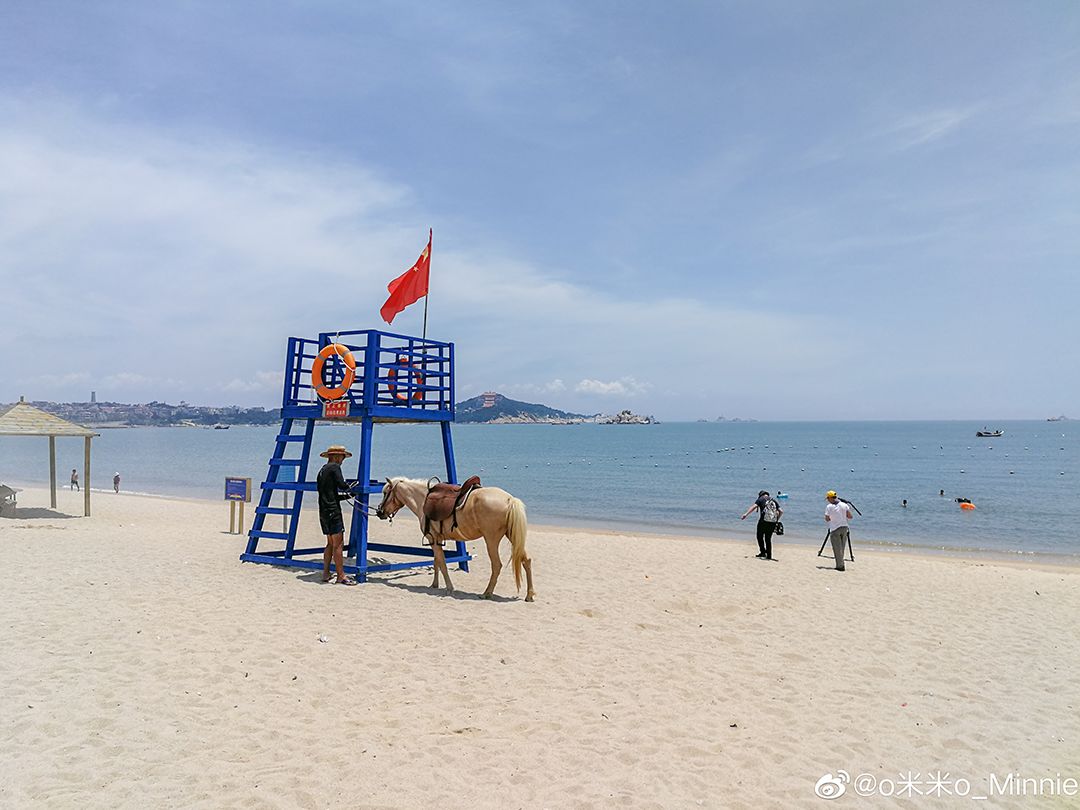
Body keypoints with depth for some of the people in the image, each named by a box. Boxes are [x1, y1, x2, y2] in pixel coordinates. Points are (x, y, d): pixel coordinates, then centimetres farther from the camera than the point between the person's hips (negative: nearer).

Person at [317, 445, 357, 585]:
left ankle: (326, 573, 18)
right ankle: (341, 576, -7)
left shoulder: (322, 470, 20)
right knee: (338, 543, -7)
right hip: (333, 510, -9)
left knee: (331, 543, 16)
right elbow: (342, 485, -19)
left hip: (323, 511, 9)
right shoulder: (334, 467, -6)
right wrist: (351, 491, 1)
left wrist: (346, 495, 19)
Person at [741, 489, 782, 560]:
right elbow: (781, 511, 12)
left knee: (760, 537, 11)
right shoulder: (773, 501, 20)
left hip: (764, 520, -5)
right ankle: (769, 556, 13)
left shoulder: (761, 499, 7)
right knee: (768, 539, 14)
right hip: (773, 522, 5)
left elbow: (754, 506, -10)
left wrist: (746, 514, -16)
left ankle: (763, 552, 2)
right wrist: (777, 519, 23)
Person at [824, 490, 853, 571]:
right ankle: (840, 564, 20)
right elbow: (850, 517, 1)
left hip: (835, 529, -4)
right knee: (841, 548, 14)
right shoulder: (844, 505, 1)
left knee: (837, 549, 2)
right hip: (844, 527, 4)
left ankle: (840, 566, 1)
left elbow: (827, 519, -5)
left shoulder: (829, 507, -9)